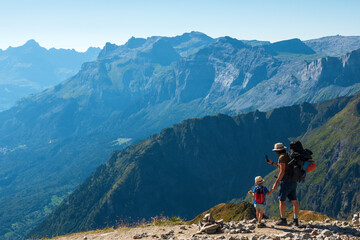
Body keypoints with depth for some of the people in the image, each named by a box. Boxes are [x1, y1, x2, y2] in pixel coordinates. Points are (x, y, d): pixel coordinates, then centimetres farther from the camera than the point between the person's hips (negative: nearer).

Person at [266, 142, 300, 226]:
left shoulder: (282, 157, -12)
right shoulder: (289, 156, 17)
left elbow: (282, 171, -18)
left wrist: (276, 183, -16)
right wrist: (272, 163, 33)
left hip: (285, 181, -9)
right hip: (293, 182, 9)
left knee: (282, 200, -1)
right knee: (294, 201, 8)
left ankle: (283, 220, 1)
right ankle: (296, 220, 11)